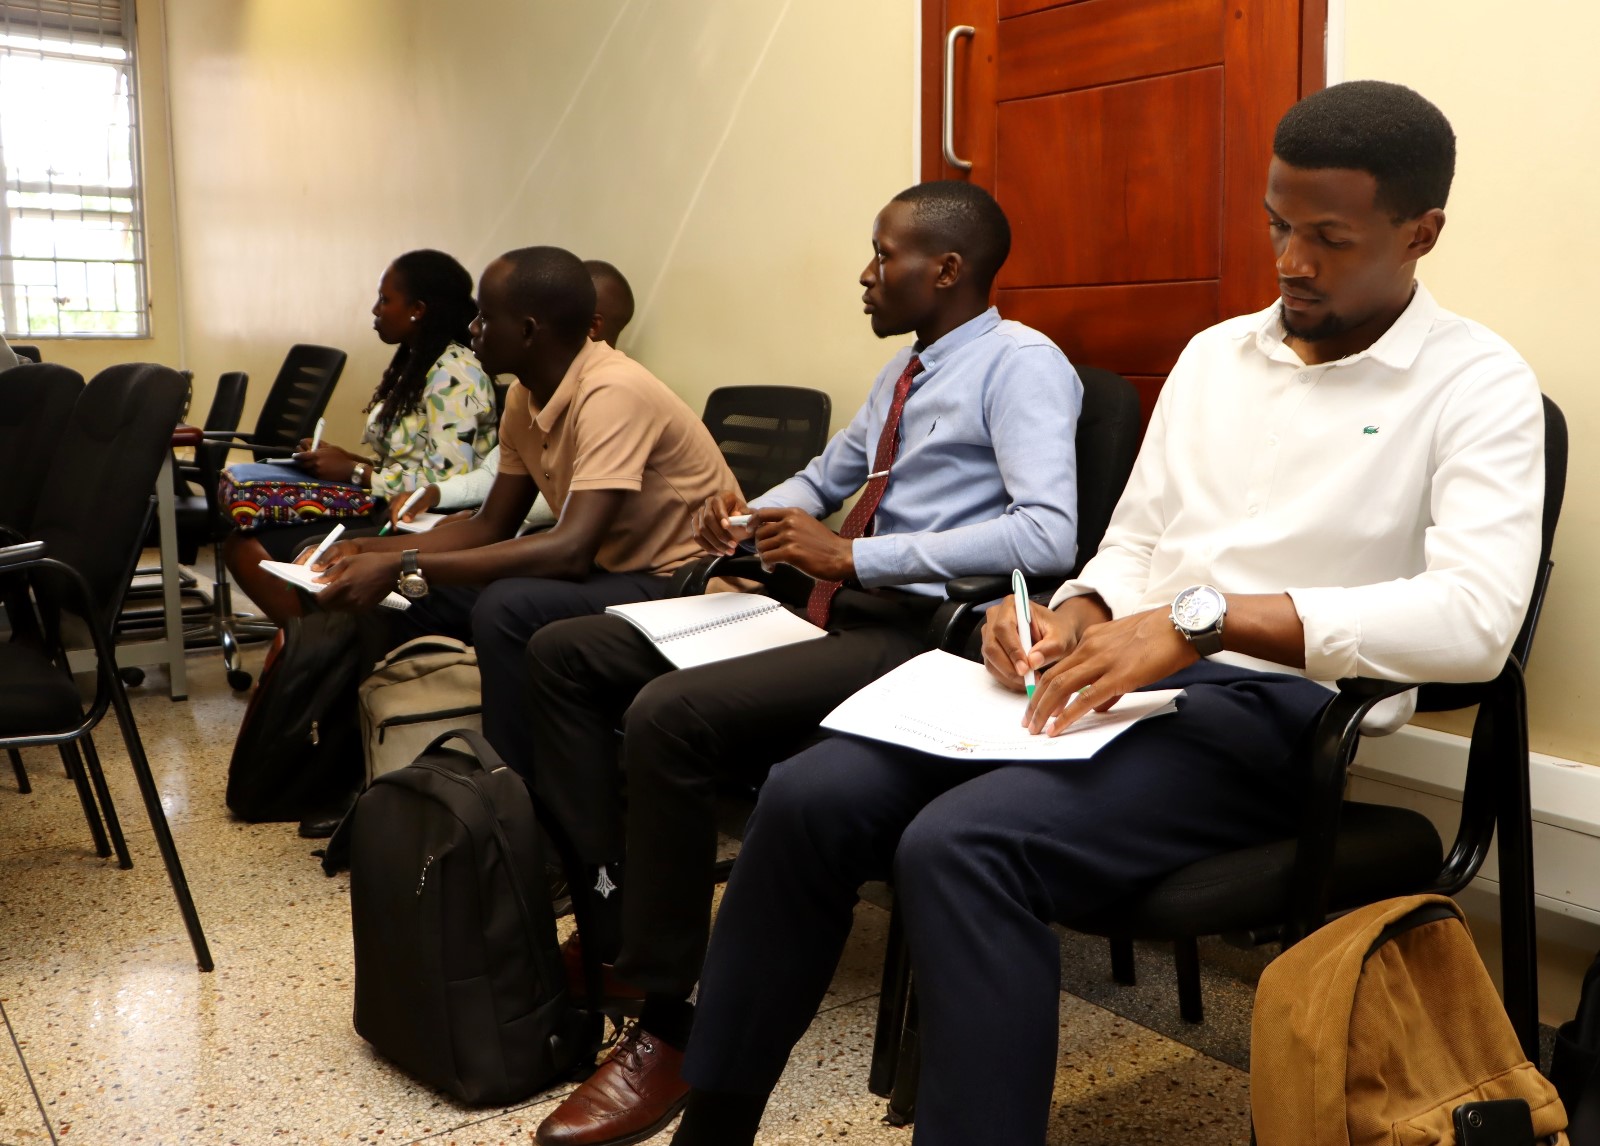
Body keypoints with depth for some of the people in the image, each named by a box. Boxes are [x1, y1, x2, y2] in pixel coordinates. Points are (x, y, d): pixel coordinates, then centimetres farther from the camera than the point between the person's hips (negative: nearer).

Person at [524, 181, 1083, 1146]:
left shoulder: (1022, 363, -8)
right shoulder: (906, 369, 20)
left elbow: (1048, 533, -23)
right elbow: (826, 476, 35)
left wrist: (853, 554, -22)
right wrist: (751, 511, 11)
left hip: (916, 632, -10)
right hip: (833, 607, 10)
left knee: (669, 713, -31)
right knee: (565, 654, 3)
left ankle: (667, 1024, -15)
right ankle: (607, 929, 1)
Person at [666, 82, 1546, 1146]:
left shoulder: (1478, 384, -2)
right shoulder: (1215, 352, 18)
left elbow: (1476, 618, -18)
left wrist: (1208, 614, -26)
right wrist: (1073, 617, -2)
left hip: (1272, 707, -6)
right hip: (1111, 676, 6)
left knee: (962, 843, -33)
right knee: (811, 796, -15)